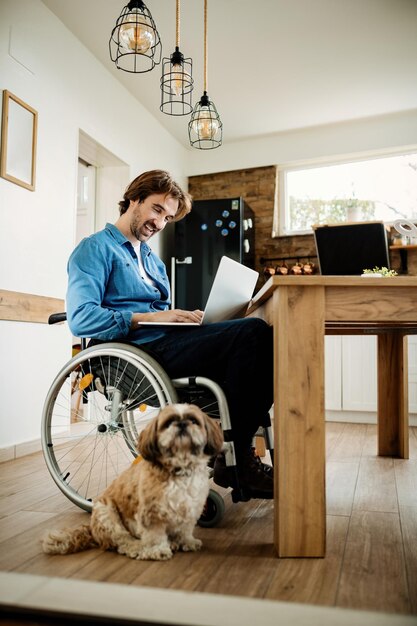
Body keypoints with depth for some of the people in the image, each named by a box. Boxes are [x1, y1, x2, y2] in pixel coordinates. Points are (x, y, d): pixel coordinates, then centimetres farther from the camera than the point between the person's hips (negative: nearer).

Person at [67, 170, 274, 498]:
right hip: (139, 350, -8)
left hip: (167, 342, 8)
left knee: (262, 338, -14)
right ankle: (234, 462, -18)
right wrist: (150, 317, -16)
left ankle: (239, 450, -15)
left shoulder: (153, 259, 30)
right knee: (252, 331, -25)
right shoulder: (96, 248, 4)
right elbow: (81, 319, -11)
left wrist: (186, 318, 2)